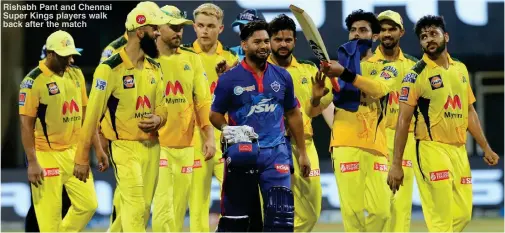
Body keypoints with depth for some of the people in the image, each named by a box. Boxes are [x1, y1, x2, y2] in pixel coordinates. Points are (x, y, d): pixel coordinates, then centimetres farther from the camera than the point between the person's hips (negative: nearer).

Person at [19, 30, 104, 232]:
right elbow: (26, 125, -13)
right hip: (48, 154, -7)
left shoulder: (76, 75, 8)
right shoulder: (34, 81, -13)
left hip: (75, 152, 7)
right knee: (50, 214, -5)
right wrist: (32, 162, -17)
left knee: (88, 204, 6)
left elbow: (85, 114, 15)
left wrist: (98, 148, 13)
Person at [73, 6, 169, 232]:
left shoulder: (154, 69, 10)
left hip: (151, 146, 7)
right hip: (124, 146, -7)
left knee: (143, 211, 8)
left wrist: (157, 120, -8)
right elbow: (93, 114, -10)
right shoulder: (111, 69, -12)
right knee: (136, 208, -15)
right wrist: (82, 158, -9)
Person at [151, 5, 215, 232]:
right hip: (156, 144, -4)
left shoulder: (192, 59, 9)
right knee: (163, 207, -13)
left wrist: (209, 137, 0)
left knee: (179, 209, 7)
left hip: (185, 145, 4)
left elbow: (203, 101, 9)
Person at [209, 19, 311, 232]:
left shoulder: (282, 76, 6)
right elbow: (215, 114, 4)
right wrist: (227, 129, -18)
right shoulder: (229, 79, -3)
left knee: (281, 215, -6)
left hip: (276, 152, 2)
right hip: (241, 153, -2)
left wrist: (302, 152, 14)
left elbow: (293, 114, 15)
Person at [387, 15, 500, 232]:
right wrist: (396, 164, -12)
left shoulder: (461, 69, 12)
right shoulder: (416, 74, -6)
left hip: (459, 150, 6)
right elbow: (403, 120, -8)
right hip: (432, 149, -6)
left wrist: (486, 148, 13)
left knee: (463, 214, 7)